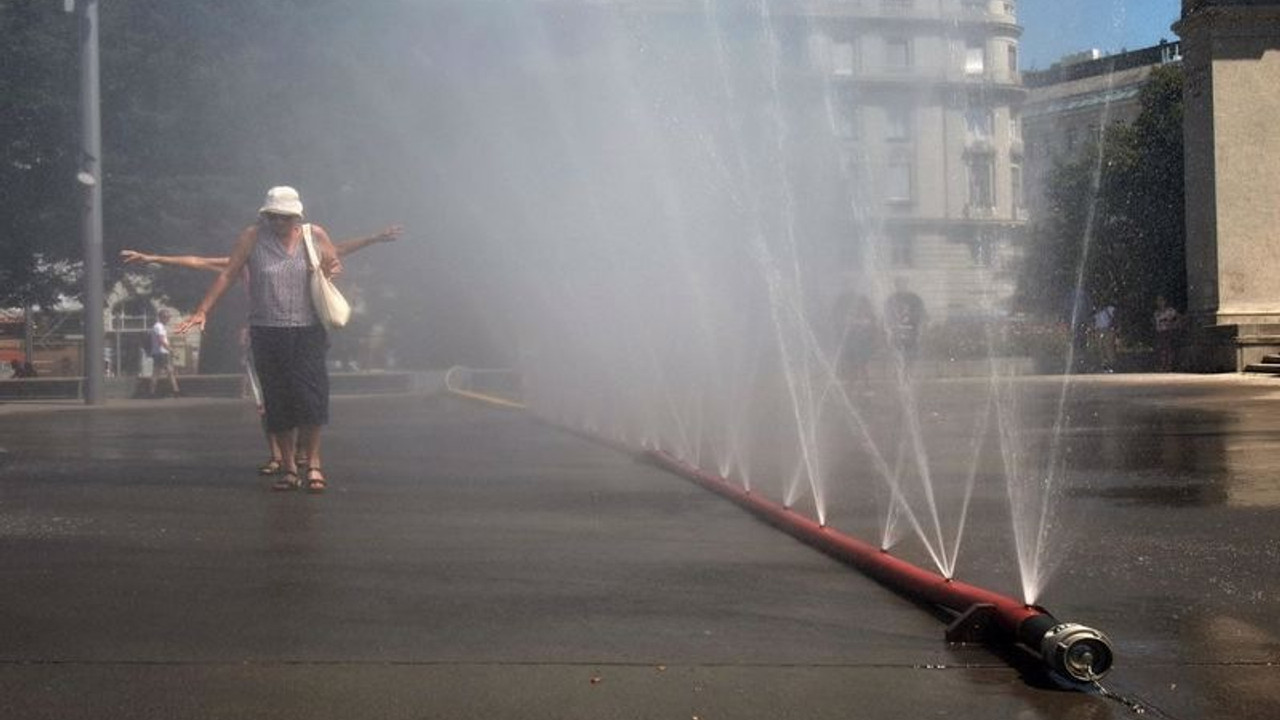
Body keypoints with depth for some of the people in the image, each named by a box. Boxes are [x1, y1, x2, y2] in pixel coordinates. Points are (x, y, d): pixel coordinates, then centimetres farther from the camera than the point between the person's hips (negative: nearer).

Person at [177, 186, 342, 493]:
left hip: (308, 332, 0)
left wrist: (332, 270, -6)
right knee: (277, 402, 3)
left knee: (310, 396, -9)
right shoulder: (252, 237, 1)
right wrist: (203, 310, -6)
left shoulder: (315, 235, 4)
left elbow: (336, 264, 19)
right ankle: (289, 468, 12)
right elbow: (228, 274, 0)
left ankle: (313, 462, 5)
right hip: (267, 333, 0)